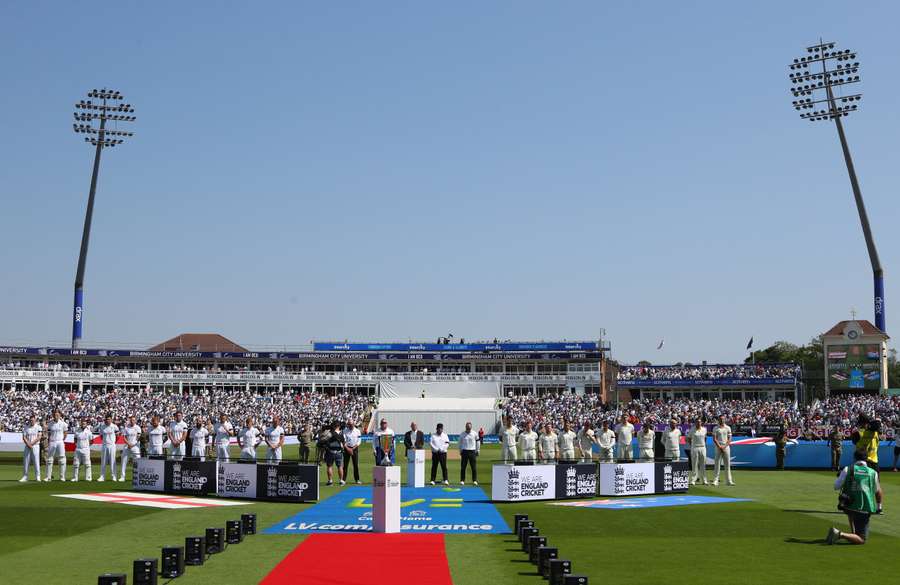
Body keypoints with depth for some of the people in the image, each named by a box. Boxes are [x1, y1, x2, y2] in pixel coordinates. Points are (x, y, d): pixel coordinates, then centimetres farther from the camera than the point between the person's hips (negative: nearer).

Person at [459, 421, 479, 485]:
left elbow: (477, 442, 9)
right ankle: (462, 480, 5)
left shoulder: (475, 434, 2)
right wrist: (460, 451, 9)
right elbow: (460, 443, 12)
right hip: (464, 451, 0)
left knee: (474, 467, 0)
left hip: (472, 451, 0)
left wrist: (477, 450, 6)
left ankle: (475, 480, 6)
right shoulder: (462, 434, 4)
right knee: (463, 466, 0)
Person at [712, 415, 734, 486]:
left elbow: (729, 439, 5)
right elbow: (714, 439, -3)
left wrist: (724, 447, -8)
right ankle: (715, 480, -4)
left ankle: (729, 481, 4)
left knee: (727, 464, 2)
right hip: (718, 447, -2)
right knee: (717, 464, -3)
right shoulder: (715, 428, 3)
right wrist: (720, 447, -13)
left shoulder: (728, 428, 9)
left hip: (726, 447, 2)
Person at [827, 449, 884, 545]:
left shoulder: (847, 470, -4)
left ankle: (853, 534, 35)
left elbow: (836, 486, -1)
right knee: (862, 540, 3)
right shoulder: (873, 473, 1)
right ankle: (840, 535, -22)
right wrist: (879, 507, 29)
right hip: (864, 511, -2)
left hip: (848, 507, 2)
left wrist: (840, 475, 18)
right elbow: (878, 492, 14)